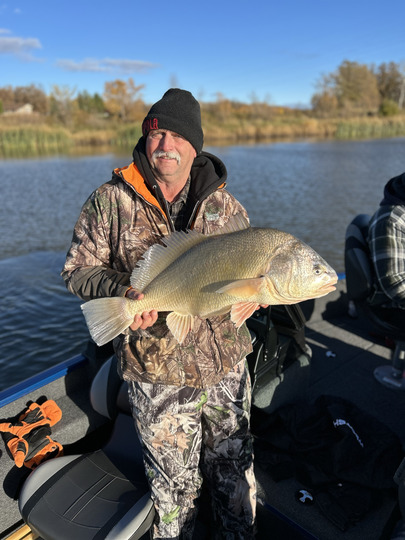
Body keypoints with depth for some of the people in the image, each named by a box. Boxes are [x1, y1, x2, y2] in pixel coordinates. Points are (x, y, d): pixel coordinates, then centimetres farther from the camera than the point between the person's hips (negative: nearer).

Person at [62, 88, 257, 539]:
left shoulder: (224, 204, 0)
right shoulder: (110, 201, -6)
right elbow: (79, 269, -3)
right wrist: (122, 293, -21)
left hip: (226, 365, 3)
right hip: (156, 371, -2)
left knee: (234, 464, 23)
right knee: (174, 480, 19)